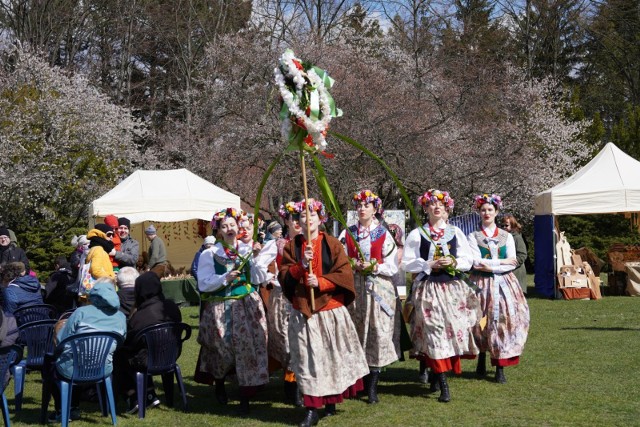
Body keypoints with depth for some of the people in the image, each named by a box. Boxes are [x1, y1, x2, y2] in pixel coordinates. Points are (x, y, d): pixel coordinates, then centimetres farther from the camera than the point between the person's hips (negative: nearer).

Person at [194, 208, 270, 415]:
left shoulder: (248, 250, 7)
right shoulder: (210, 254, -1)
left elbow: (259, 279, 1)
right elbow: (203, 284, -7)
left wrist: (256, 257, -11)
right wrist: (224, 279, -19)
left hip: (247, 306, 2)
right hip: (220, 309, -2)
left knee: (248, 347, -6)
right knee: (223, 349, 4)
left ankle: (245, 398, 1)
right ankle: (219, 384, 35)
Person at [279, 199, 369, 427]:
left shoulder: (332, 244, 1)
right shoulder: (292, 246, 6)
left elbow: (344, 274, -5)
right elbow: (284, 277, 1)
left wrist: (320, 282, -16)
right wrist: (301, 264, -15)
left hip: (331, 309, -1)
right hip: (302, 311, 1)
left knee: (332, 356, 3)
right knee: (308, 359, -2)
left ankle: (331, 403, 19)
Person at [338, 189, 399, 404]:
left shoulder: (384, 234, 4)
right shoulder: (348, 233, 9)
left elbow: (392, 267, 1)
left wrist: (373, 267, -13)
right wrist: (352, 265, -10)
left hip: (378, 289, -2)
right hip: (354, 288, 2)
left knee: (378, 332, -7)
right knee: (356, 332, 3)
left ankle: (372, 386, -2)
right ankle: (363, 382, 14)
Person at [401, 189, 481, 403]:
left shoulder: (455, 232, 9)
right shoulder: (417, 234, 2)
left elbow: (468, 261, 9)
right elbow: (407, 263, 0)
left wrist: (454, 263, -10)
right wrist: (430, 264, -11)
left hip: (453, 288, 3)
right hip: (428, 288, -3)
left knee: (454, 329, 0)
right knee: (434, 331, -8)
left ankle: (438, 376, 17)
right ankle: (443, 385, -7)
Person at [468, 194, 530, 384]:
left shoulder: (507, 236, 11)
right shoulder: (473, 236, 5)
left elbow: (512, 264, 1)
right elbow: (476, 262, -8)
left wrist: (489, 265, -10)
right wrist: (501, 261, -7)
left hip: (504, 283, 1)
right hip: (482, 284, -1)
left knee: (504, 320, -8)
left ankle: (500, 368, -6)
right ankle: (482, 360, 18)